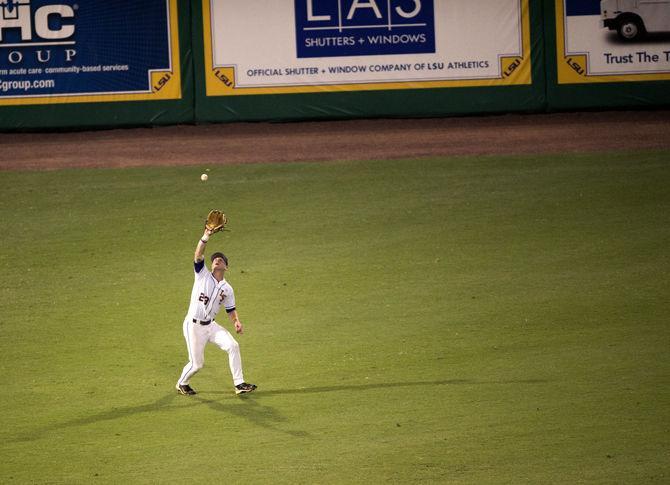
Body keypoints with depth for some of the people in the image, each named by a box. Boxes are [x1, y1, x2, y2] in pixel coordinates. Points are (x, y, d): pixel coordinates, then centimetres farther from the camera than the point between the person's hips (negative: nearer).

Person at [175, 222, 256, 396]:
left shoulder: (227, 289, 8)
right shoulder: (203, 275, -3)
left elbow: (231, 310, 13)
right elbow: (198, 255, -18)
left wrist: (236, 322, -9)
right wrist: (205, 237, -34)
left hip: (211, 326, 4)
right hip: (193, 325, -4)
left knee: (233, 346, -14)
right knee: (197, 364, -2)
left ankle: (239, 384, -9)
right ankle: (182, 384, 28)